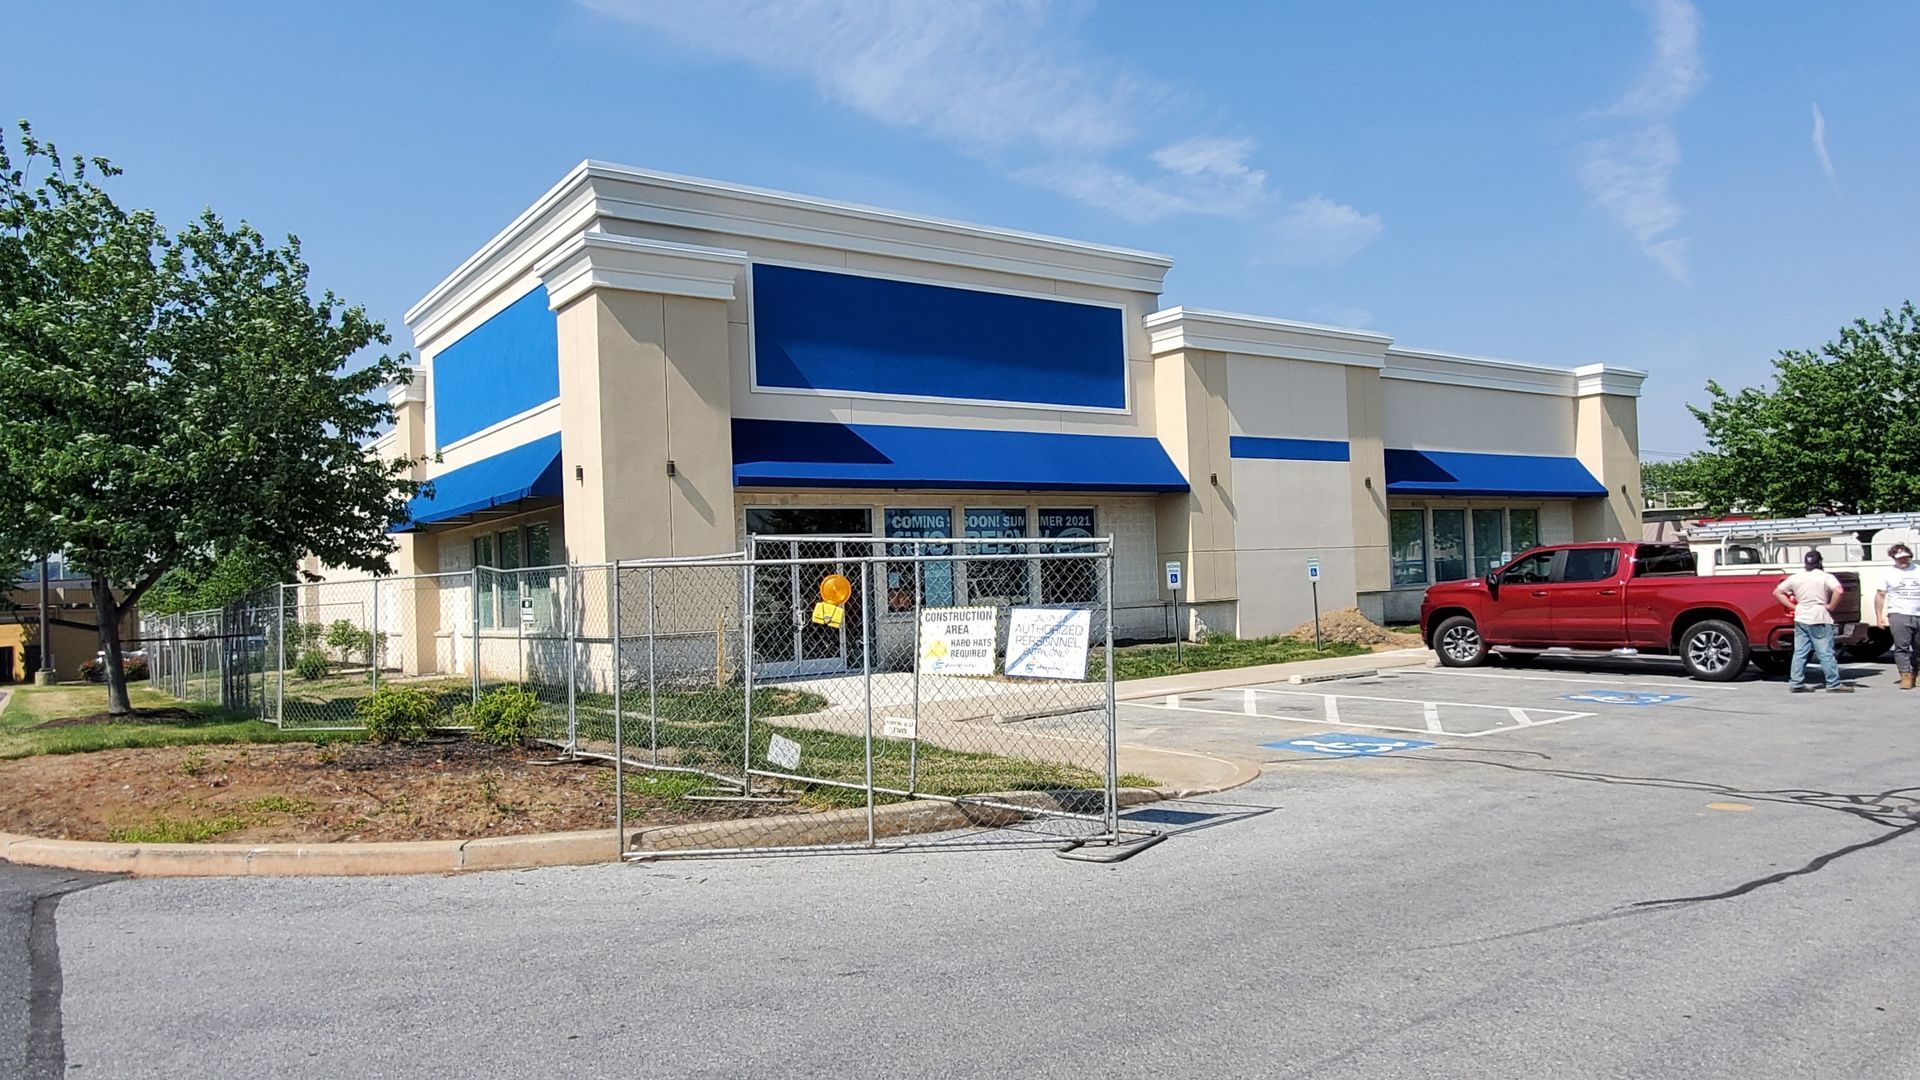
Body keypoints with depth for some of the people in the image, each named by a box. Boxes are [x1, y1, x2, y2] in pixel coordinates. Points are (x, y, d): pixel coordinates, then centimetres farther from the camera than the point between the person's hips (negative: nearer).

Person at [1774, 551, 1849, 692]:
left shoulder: (1796, 578, 8)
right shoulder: (1825, 577, -6)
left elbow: (1777, 592, 11)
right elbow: (1839, 591, -24)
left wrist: (1793, 606, 8)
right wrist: (1831, 606, -10)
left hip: (1800, 619, 5)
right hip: (1819, 619, -4)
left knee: (1799, 653, 7)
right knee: (1826, 654, -1)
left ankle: (1795, 683, 7)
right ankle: (1834, 684, 2)